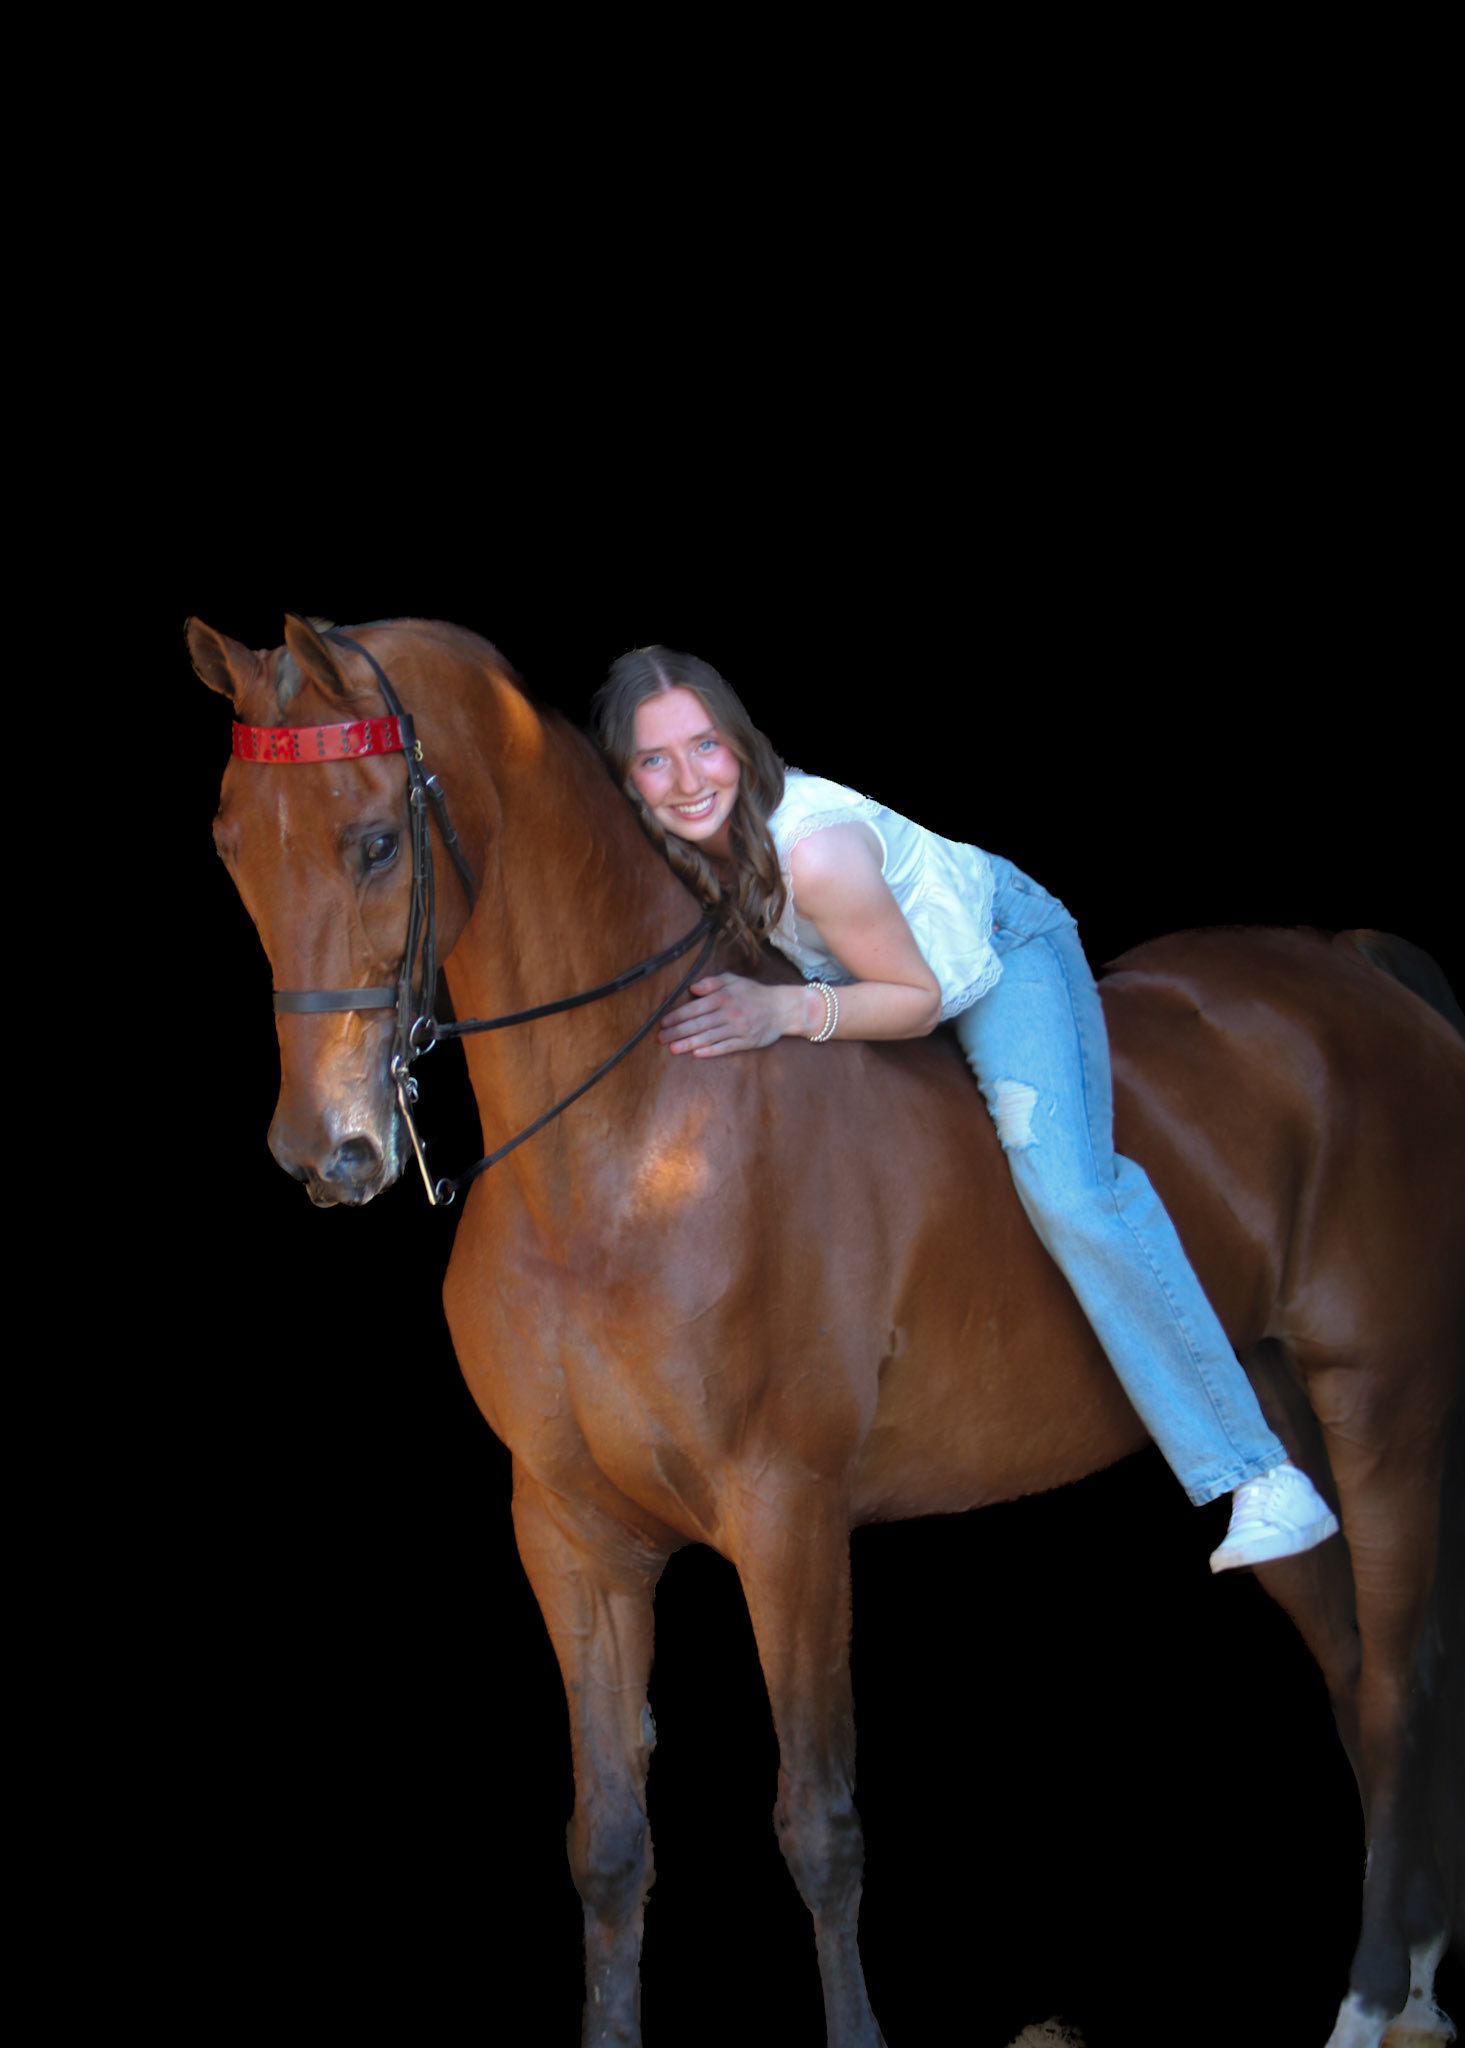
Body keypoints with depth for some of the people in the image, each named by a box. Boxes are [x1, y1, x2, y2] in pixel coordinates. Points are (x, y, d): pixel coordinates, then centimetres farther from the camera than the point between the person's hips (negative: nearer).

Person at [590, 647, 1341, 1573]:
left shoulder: (817, 850, -40)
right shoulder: (687, 839, -21)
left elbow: (916, 998, -28)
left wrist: (784, 1010, -42)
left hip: (998, 948, -8)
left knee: (1072, 1191, -22)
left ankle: (1260, 1475, -19)